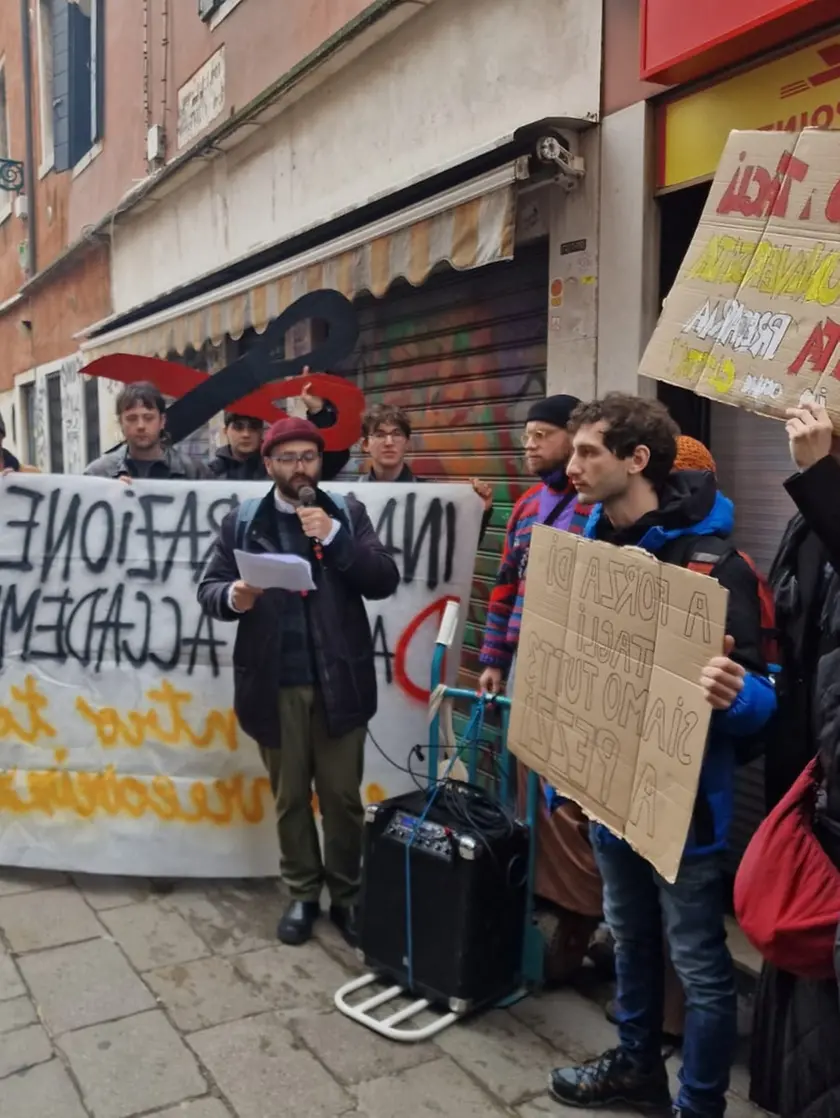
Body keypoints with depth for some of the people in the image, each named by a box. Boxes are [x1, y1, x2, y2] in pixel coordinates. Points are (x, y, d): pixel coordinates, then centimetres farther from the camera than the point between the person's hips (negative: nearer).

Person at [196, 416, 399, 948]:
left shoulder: (348, 513, 3)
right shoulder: (241, 523, 4)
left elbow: (385, 582, -6)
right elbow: (208, 588, 2)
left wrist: (334, 536, -18)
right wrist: (232, 596, -21)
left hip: (339, 681, 0)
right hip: (275, 684, 1)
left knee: (343, 796, 9)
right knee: (290, 797, 13)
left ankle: (346, 895, 27)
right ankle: (302, 895, 30)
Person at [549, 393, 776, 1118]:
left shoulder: (710, 560, -20)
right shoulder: (592, 546, 2)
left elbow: (760, 691, -20)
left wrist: (732, 695, -43)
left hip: (681, 795, -7)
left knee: (700, 965, 10)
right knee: (631, 938, 25)